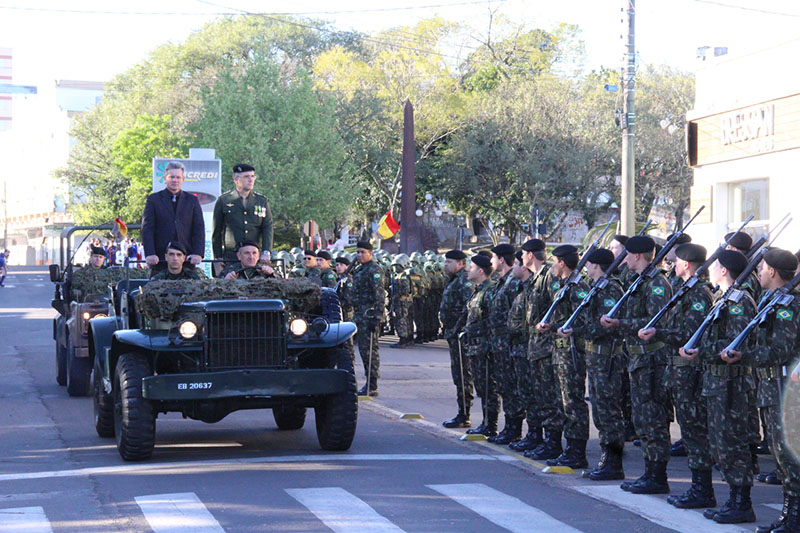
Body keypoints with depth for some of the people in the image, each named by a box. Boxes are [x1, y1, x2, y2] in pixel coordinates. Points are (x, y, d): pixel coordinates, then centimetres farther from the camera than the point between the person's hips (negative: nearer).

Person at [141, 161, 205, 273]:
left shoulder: (192, 200, 14)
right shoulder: (153, 199, 9)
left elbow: (199, 229, 8)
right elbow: (147, 229, 2)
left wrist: (198, 253, -7)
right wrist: (150, 254, -11)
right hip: (160, 259, -1)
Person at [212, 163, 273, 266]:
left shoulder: (262, 201, 13)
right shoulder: (223, 201, 6)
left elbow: (268, 228, 5)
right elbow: (216, 231, 8)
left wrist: (266, 252, -10)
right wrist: (218, 257, 3)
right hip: (231, 257, -2)